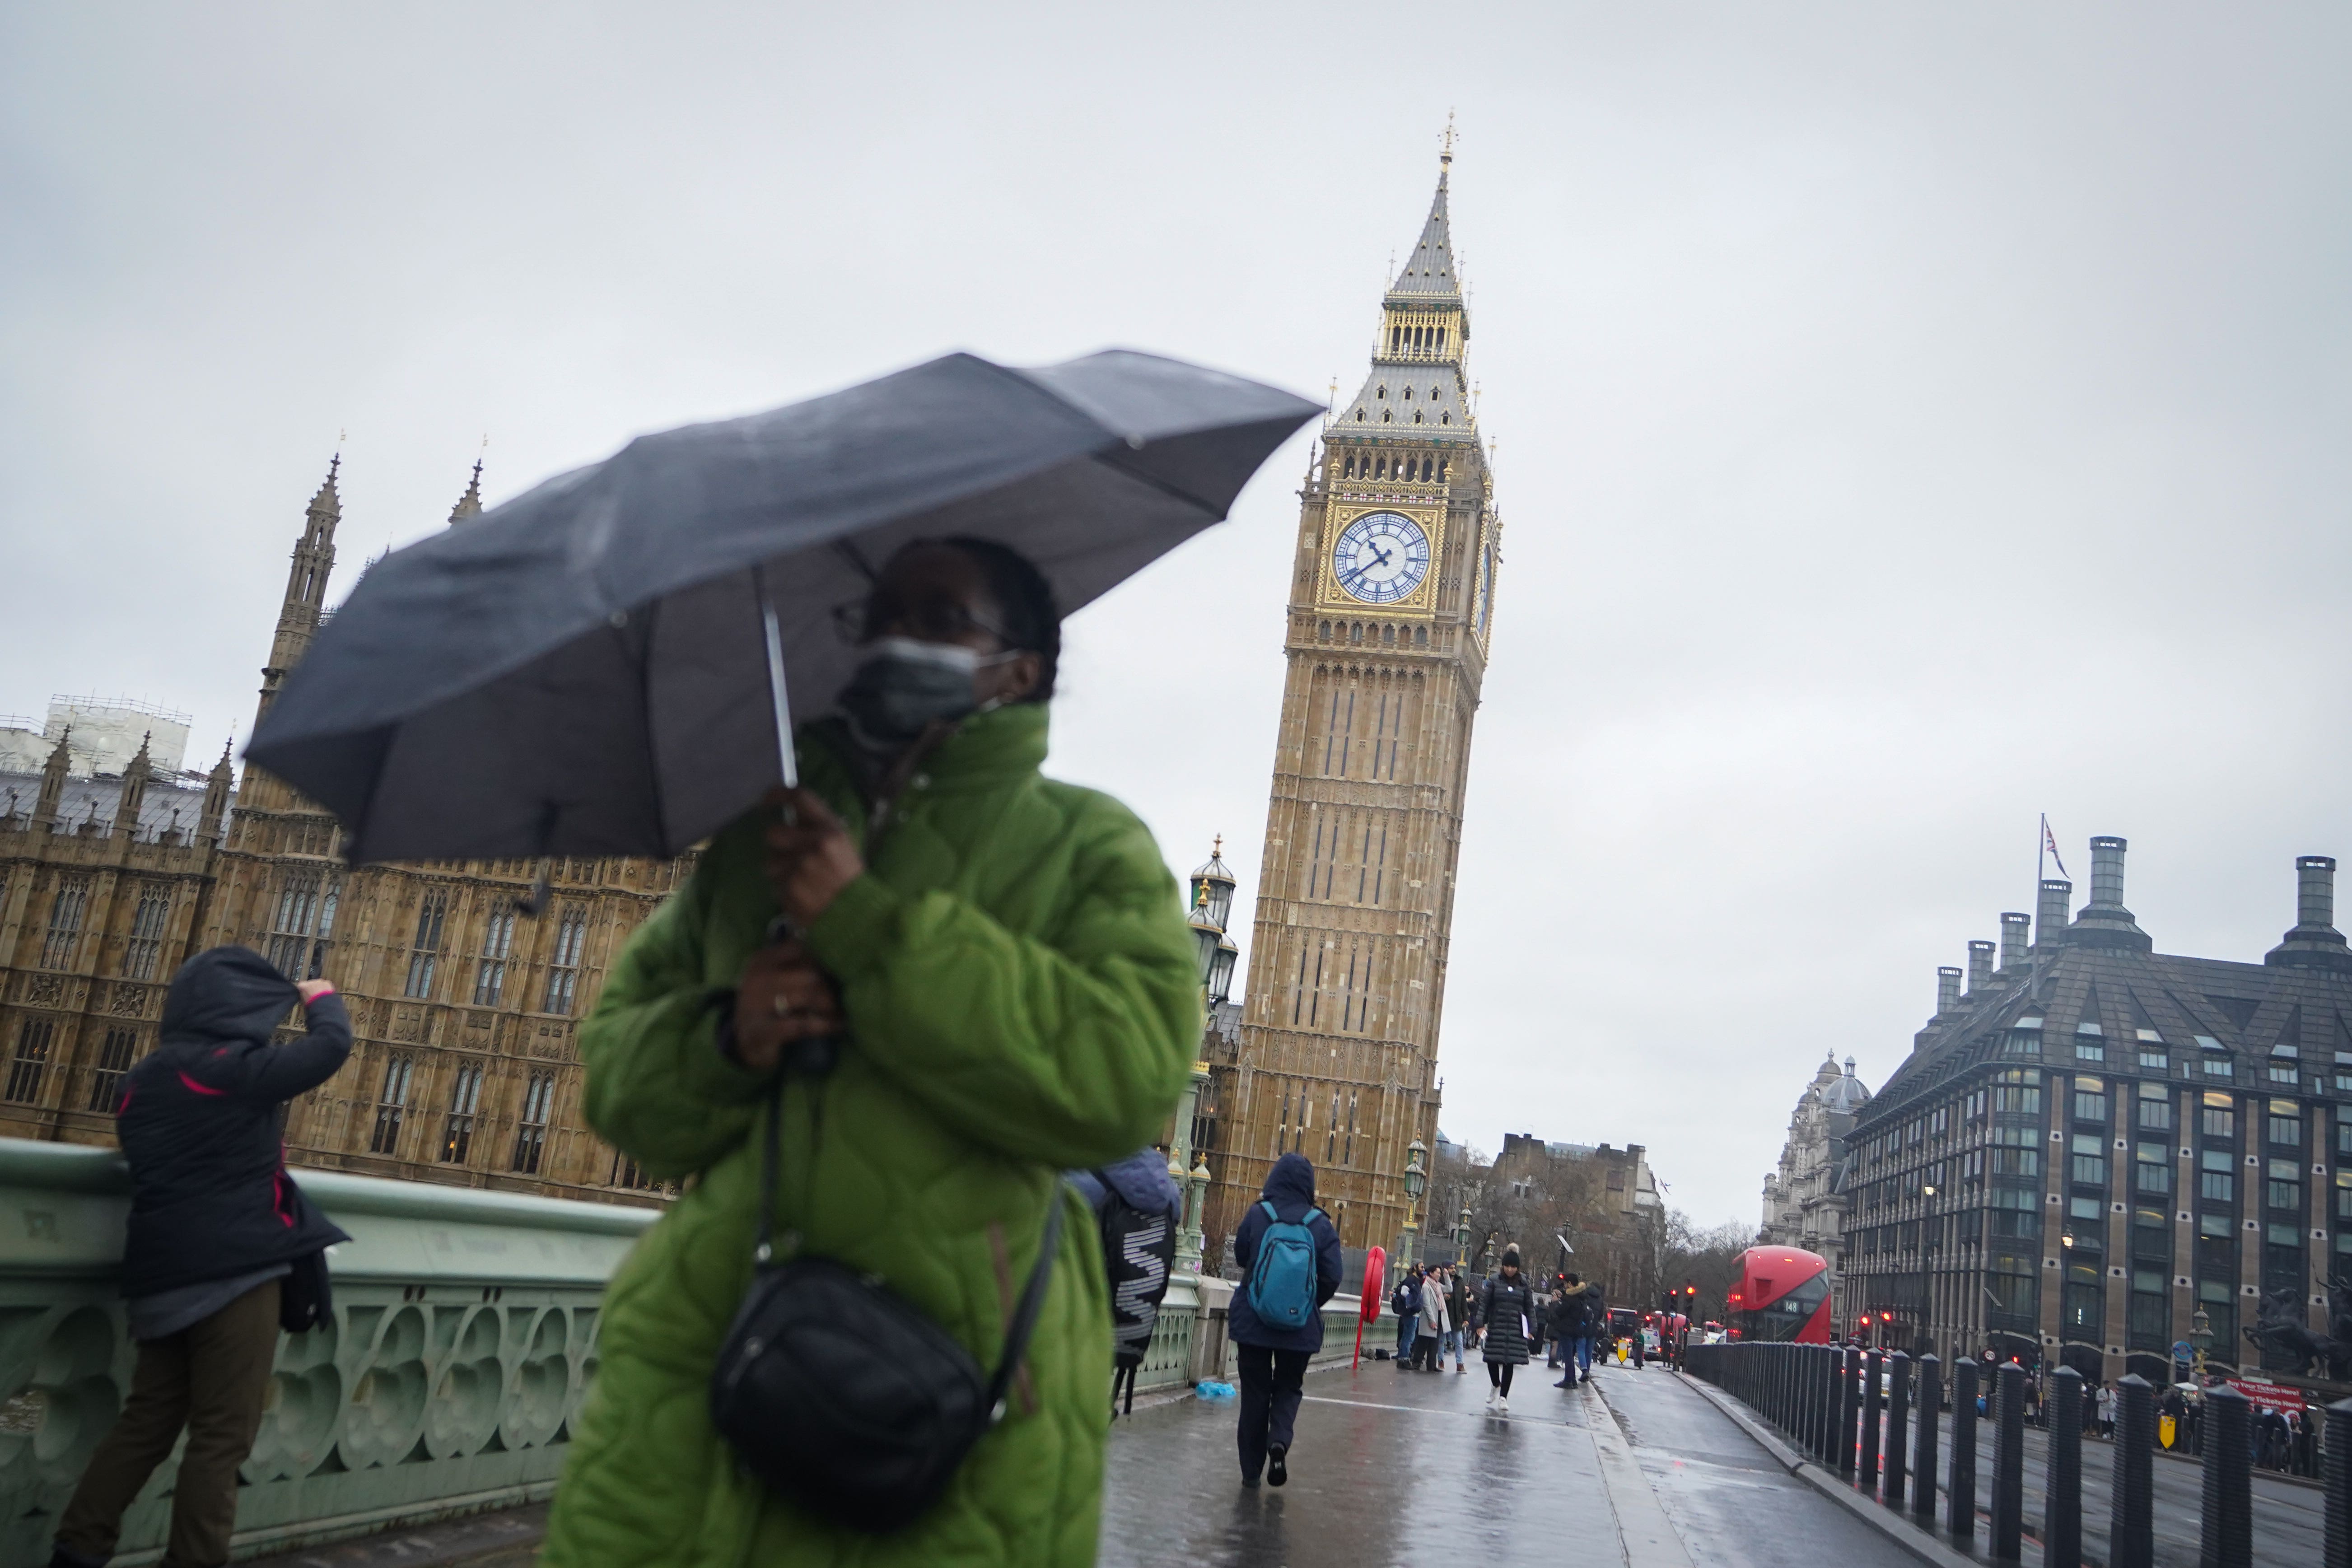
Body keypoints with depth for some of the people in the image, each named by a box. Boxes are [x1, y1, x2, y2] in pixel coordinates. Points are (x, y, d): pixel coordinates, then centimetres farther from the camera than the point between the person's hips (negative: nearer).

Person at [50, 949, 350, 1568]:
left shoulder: (144, 1079, 12)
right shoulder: (233, 1068, -13)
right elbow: (332, 1044, -11)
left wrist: (267, 1153, 22)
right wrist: (321, 998, 7)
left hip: (162, 1271, 8)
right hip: (235, 1268, -8)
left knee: (148, 1420, 15)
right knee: (222, 1434, -1)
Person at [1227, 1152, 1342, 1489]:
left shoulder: (1257, 1215, -8)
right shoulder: (1321, 1225, -7)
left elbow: (1240, 1257, 7)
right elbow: (1331, 1278, -7)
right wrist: (1309, 1304, 9)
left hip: (1253, 1319, 0)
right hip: (1300, 1325, 0)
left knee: (1255, 1390, 11)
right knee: (1289, 1388, 17)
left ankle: (1252, 1470, 13)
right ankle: (1279, 1439, -10)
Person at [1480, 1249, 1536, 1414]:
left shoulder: (1523, 1284, 3)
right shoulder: (1494, 1282, -1)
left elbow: (1530, 1307, 7)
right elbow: (1484, 1302, -1)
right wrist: (1480, 1323, -9)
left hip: (1516, 1329, 0)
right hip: (1496, 1327, 0)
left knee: (1510, 1361, -2)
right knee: (1492, 1359, 1)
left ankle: (1503, 1397, 8)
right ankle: (1496, 1386, 31)